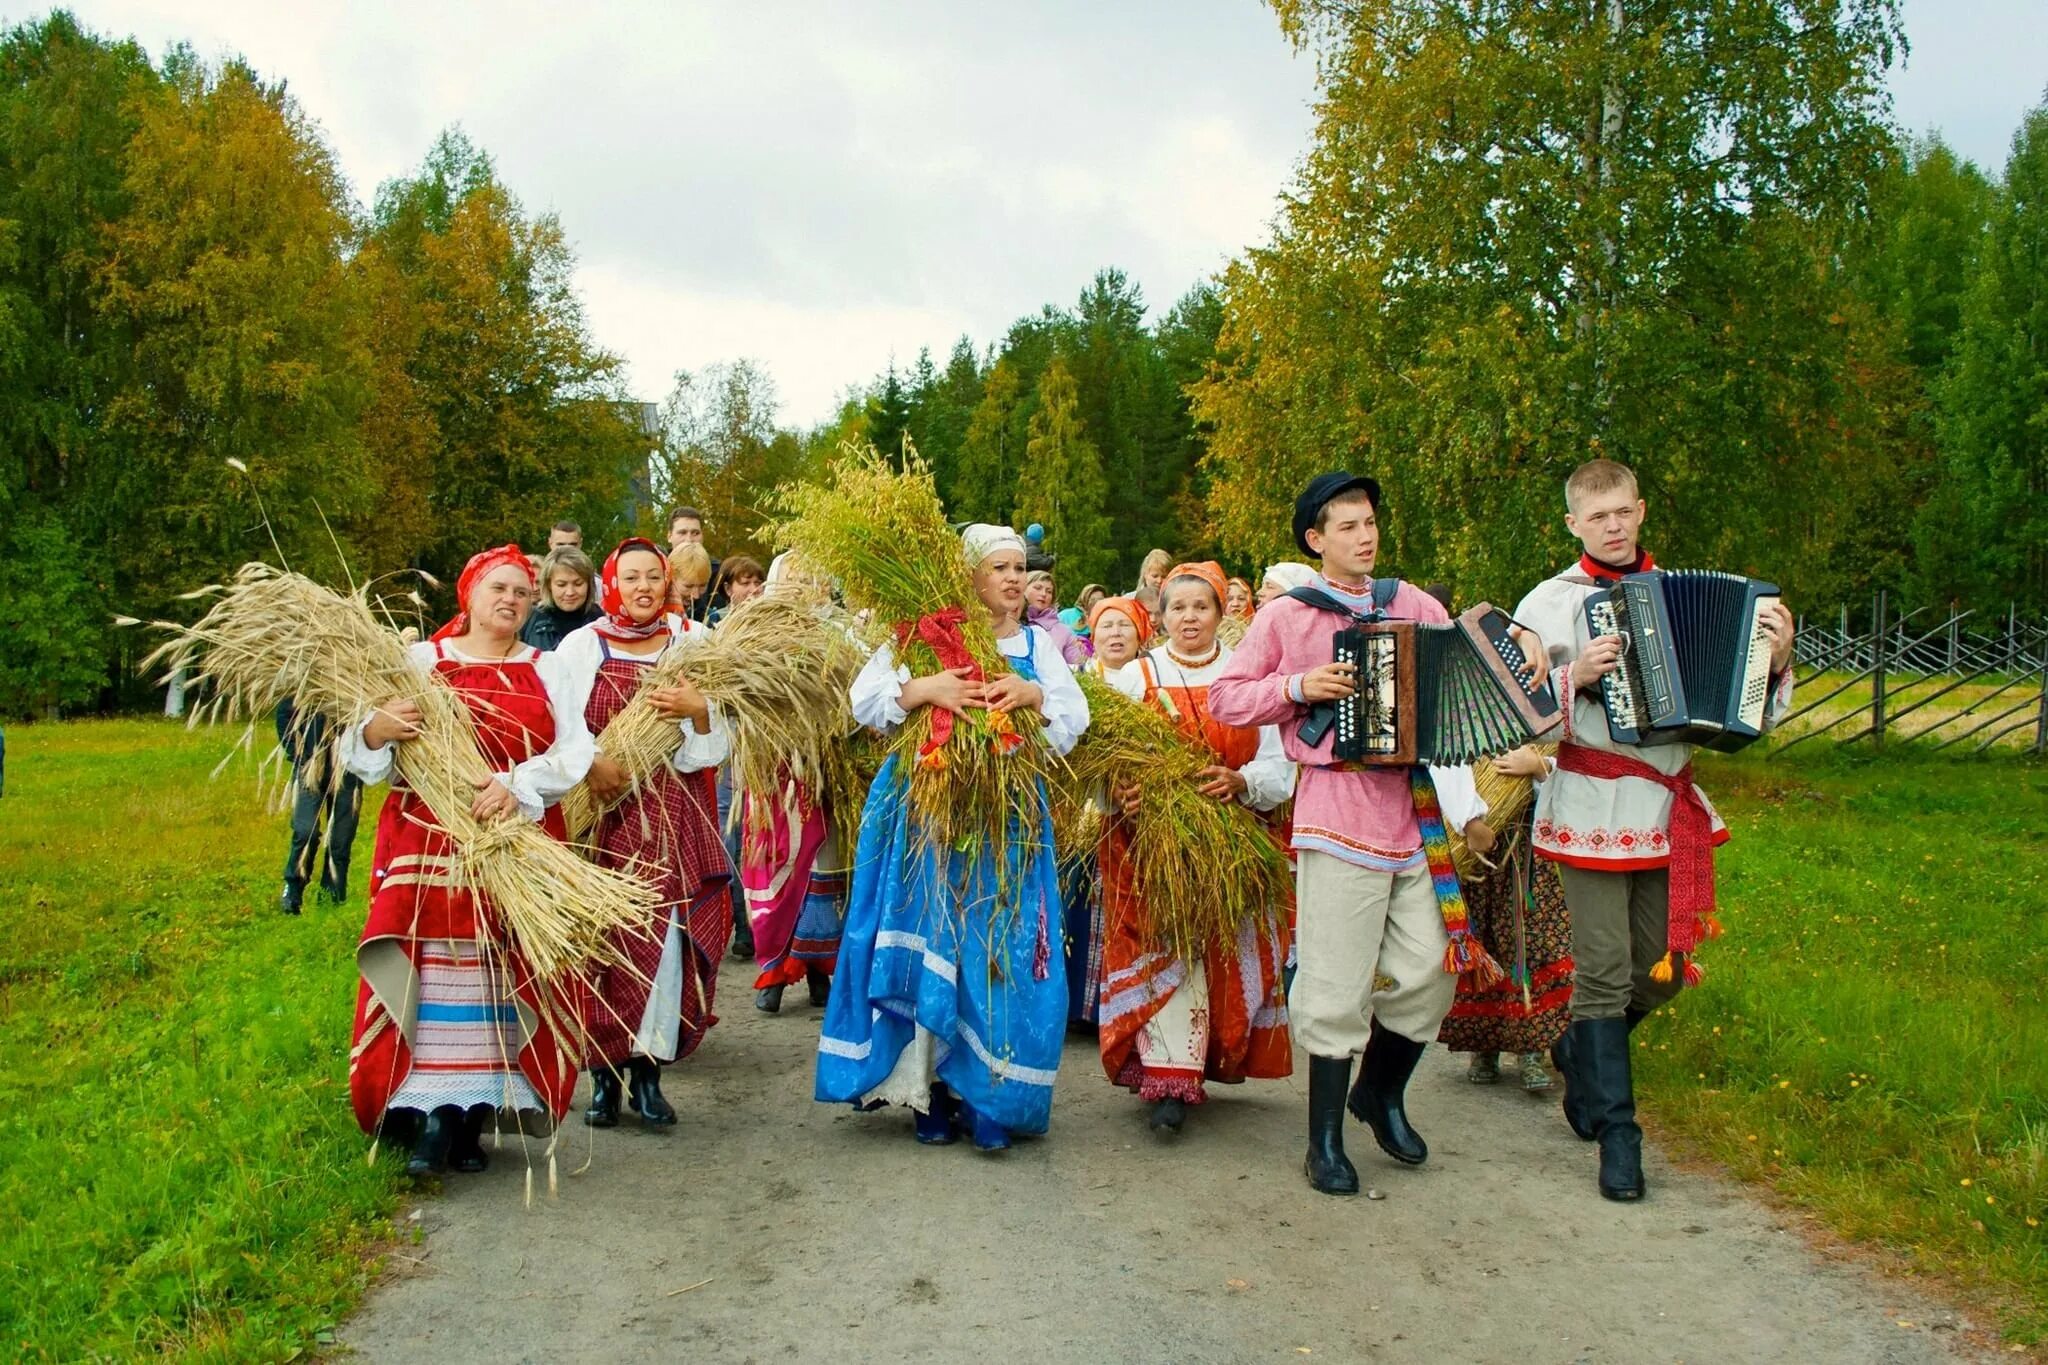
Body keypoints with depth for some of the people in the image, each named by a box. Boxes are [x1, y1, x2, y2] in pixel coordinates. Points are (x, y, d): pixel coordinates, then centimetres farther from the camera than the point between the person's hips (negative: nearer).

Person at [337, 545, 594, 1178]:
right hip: (429, 844, -1)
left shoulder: (547, 670, 13)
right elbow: (360, 757, 4)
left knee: (505, 979, 0)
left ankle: (473, 1117, 10)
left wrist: (517, 786, -17)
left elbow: (575, 751, -1)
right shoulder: (419, 661, 8)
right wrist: (375, 732, -19)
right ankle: (431, 1117, 0)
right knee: (430, 975, -7)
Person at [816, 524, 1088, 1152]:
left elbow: (1076, 718, 6)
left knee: (1000, 953, -2)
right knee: (927, 942, -1)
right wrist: (921, 689, -20)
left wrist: (1034, 694, -12)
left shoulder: (1036, 645, 13)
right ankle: (929, 1092, 11)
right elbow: (864, 702, -4)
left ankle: (986, 1098, 6)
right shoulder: (922, 638, 3)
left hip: (1008, 822, 2)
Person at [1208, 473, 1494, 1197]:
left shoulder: (1409, 602, 13)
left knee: (1430, 968, 5)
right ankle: (1325, 1141, 14)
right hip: (1337, 809, -4)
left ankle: (1381, 1090, 33)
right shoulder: (1287, 615, 2)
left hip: (1413, 809, 5)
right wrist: (1298, 686, -11)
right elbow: (1224, 697, 3)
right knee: (1339, 986, -2)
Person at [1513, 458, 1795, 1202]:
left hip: (1667, 809, 4)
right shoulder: (1550, 603, -2)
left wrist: (1772, 660, -7)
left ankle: (1580, 1050, 39)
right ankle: (1617, 1134, 7)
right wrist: (1574, 677, -24)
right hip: (1592, 811, -4)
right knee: (1604, 969, -2)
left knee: (1662, 969, 12)